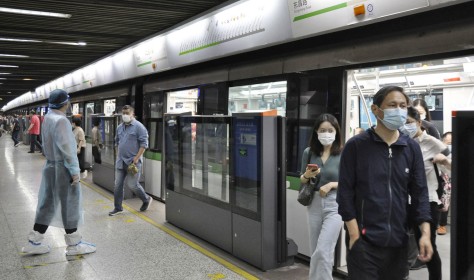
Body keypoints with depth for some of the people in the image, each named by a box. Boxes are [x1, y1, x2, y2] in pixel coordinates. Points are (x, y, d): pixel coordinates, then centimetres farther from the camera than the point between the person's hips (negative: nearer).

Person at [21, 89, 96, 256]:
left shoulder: (48, 118, 8)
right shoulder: (60, 120, -19)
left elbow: (48, 144, 9)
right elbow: (66, 148, -22)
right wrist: (74, 170, -18)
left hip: (51, 166, 9)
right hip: (62, 168, -9)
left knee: (47, 204, 14)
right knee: (69, 205, 1)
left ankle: (34, 242, 20)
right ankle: (74, 244, 11)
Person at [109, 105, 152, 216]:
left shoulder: (138, 127, -10)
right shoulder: (120, 127, 11)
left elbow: (144, 144, -14)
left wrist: (136, 158, -17)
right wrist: (118, 156, 14)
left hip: (132, 162, -6)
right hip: (120, 162, 6)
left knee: (132, 185, -2)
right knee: (118, 185, 7)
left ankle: (147, 199, 22)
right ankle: (118, 208, 18)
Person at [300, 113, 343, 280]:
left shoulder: (343, 154, -7)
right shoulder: (309, 153, 2)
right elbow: (302, 181, 11)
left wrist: (332, 184, -16)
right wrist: (307, 175, -10)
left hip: (335, 205, -4)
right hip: (314, 205, 4)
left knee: (323, 252, -10)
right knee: (315, 252, 14)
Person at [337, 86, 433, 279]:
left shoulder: (412, 148, 7)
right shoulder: (356, 146, -4)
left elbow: (419, 192, 6)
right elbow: (345, 192, -6)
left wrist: (425, 233, -4)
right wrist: (355, 235, -11)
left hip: (399, 242, 4)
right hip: (364, 241, -4)